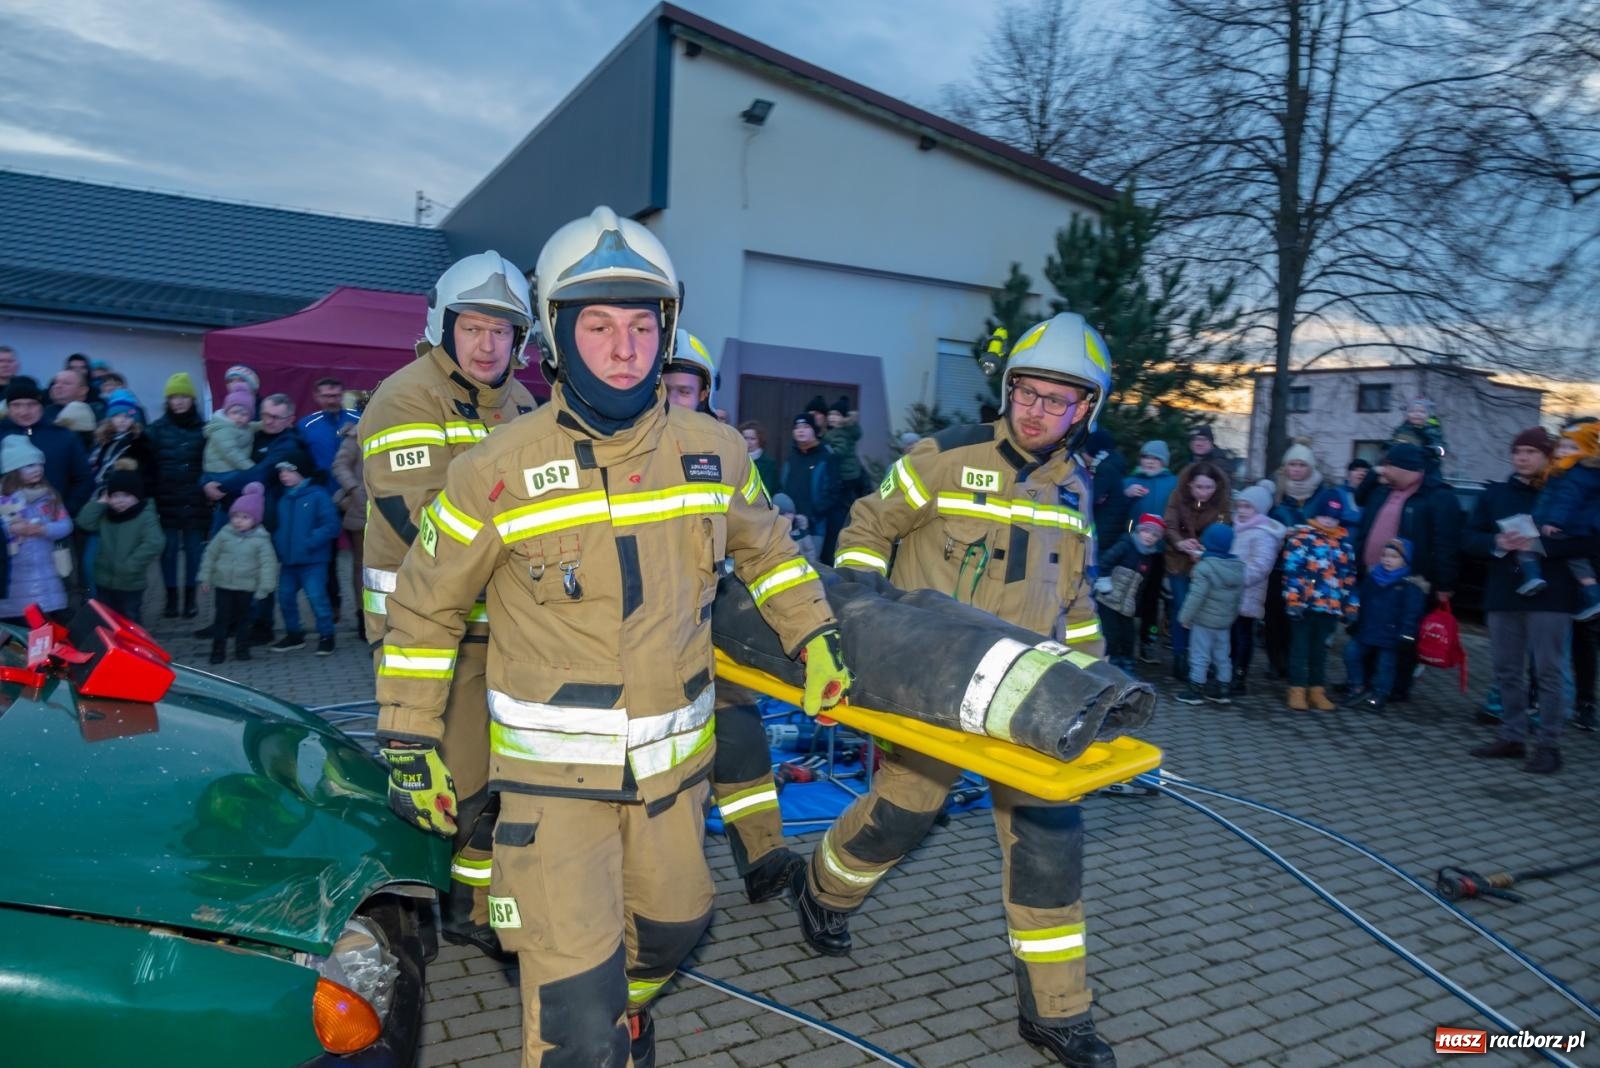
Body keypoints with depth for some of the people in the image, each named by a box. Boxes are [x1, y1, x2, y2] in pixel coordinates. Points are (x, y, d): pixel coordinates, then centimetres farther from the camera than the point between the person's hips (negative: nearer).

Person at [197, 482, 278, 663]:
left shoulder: (261, 539, -10)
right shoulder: (224, 534, -1)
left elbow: (268, 563, -10)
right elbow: (210, 555, 6)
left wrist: (264, 587, -13)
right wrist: (206, 578, 6)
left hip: (246, 587, -1)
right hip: (223, 584, 2)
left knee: (243, 618, 10)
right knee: (222, 617, 3)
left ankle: (242, 648, 22)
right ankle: (218, 650, 11)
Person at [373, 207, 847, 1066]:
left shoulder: (715, 453, -4)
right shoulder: (500, 471, -13)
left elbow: (765, 549, 16)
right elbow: (422, 608, -1)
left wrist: (814, 637, 10)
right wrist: (409, 746, 0)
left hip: (674, 760, 4)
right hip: (553, 773, -4)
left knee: (673, 925, 27)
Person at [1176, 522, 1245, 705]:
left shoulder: (1204, 567, -21)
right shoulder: (1239, 566, 3)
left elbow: (1196, 596, -22)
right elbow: (1239, 596, 10)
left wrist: (1185, 616, -14)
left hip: (1204, 621, -7)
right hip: (1226, 621, 7)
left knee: (1200, 655, 2)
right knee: (1222, 655, 16)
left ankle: (1196, 690, 8)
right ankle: (1222, 689, 23)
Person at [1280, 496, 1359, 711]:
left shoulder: (1343, 540, 11)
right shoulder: (1301, 536, -5)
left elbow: (1349, 574, 15)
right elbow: (1292, 570, -11)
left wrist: (1351, 605, 12)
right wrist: (1293, 599, -16)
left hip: (1330, 605, 5)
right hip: (1304, 604, -5)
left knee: (1320, 649, 13)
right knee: (1300, 647, 4)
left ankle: (1317, 691, 21)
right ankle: (1297, 691, 10)